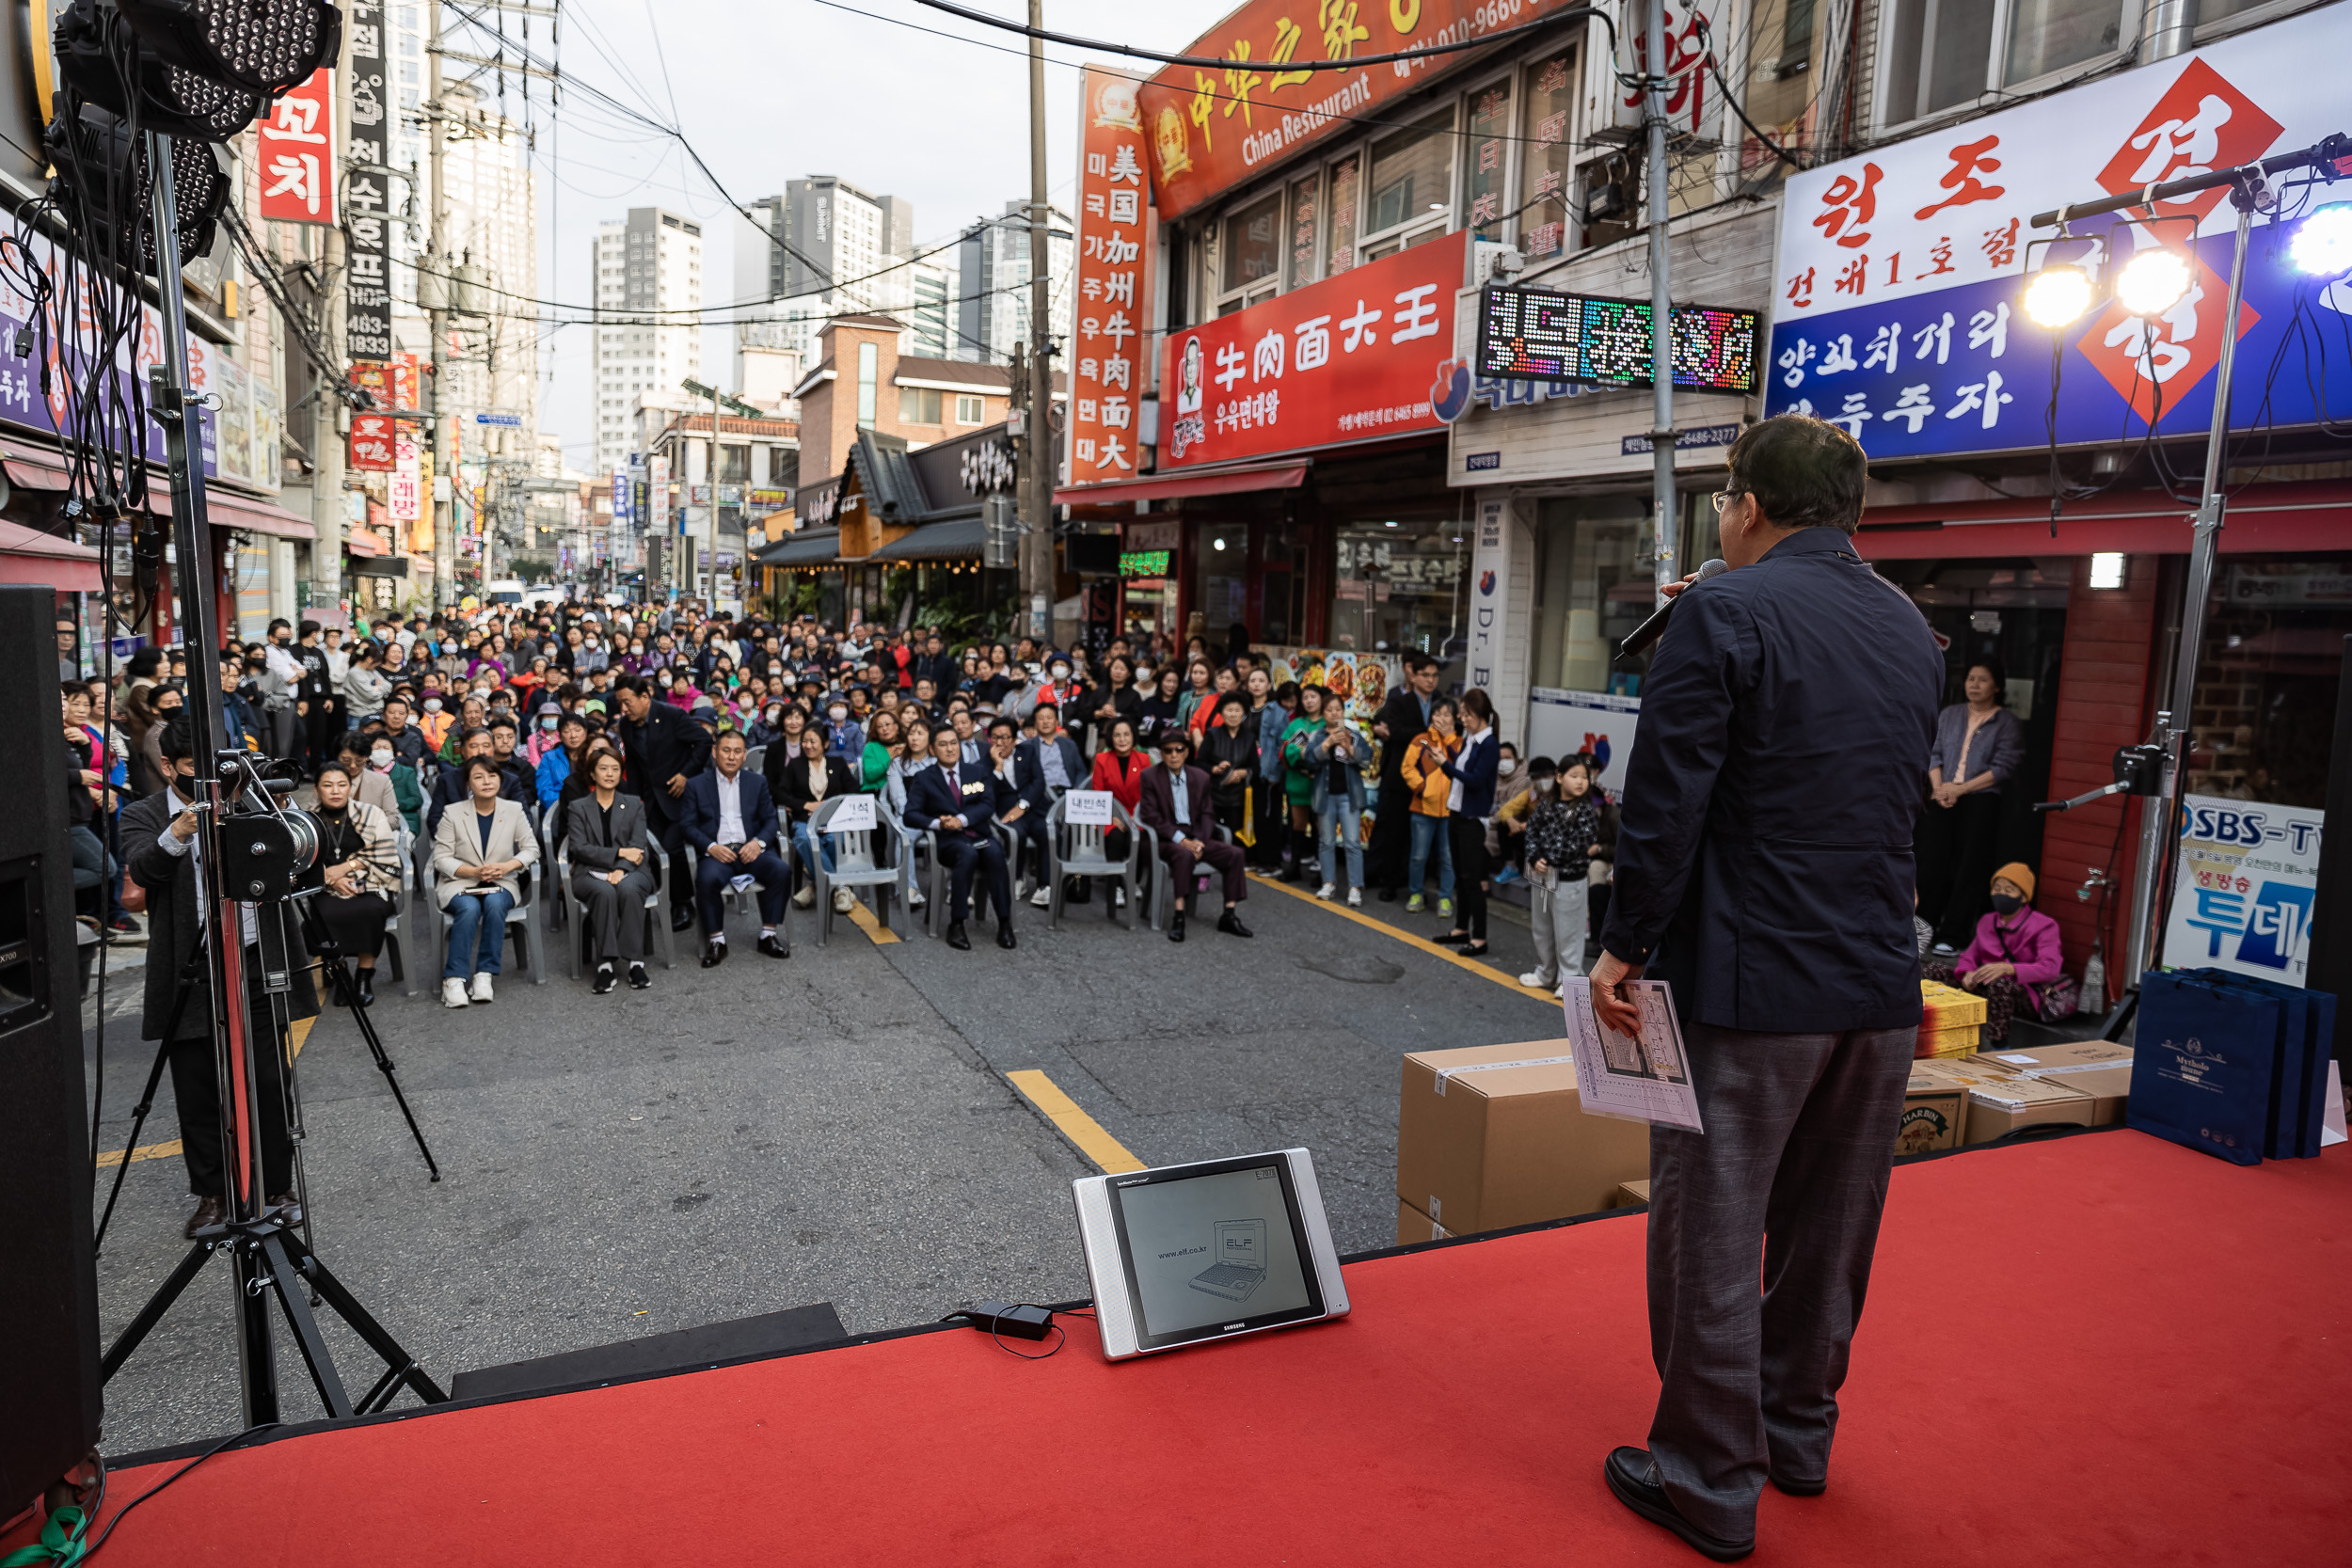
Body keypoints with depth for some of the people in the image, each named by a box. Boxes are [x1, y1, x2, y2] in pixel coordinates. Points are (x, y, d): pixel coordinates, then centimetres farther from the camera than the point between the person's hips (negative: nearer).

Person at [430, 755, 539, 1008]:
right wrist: (474, 872, -18)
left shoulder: (513, 810, 6)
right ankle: (453, 979, -32)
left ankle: (484, 975, -29)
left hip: (501, 883, 1)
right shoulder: (453, 814, 1)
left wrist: (507, 866, -15)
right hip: (459, 883, -1)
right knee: (469, 908, -34)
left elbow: (531, 849, 5)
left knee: (494, 903, -34)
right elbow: (441, 858, -2)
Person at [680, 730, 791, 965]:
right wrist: (711, 847, -14)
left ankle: (768, 934, -16)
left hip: (750, 850, 2)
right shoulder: (696, 785, 11)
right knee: (707, 878, -35)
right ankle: (716, 941, -18)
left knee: (782, 870, -28)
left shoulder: (757, 782, 17)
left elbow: (770, 820, 11)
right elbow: (689, 826, 4)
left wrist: (759, 842, -10)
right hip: (716, 852, -2)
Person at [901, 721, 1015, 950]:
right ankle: (956, 925, -33)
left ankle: (1004, 924, -31)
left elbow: (988, 805, 4)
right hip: (949, 841, -2)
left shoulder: (979, 771, 18)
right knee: (968, 854, -36)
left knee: (995, 853, -33)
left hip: (980, 836, 2)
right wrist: (938, 823, -17)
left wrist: (961, 819, -14)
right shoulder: (923, 779, 13)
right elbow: (910, 815, 2)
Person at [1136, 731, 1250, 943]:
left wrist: (1198, 841, -8)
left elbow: (1205, 815, 13)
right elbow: (1150, 816, -8)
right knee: (1184, 854, -37)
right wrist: (1181, 840, -16)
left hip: (1194, 836, 5)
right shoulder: (1150, 777, -2)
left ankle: (1229, 916, -11)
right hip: (1165, 839, -5)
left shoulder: (1201, 777, 11)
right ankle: (1178, 916, -36)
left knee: (1234, 854, -15)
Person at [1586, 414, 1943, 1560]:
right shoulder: (1911, 629, 9)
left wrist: (1625, 947, -8)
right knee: (1828, 1227, 20)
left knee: (1710, 1232, 6)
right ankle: (1798, 1430, 39)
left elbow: (1667, 798, -17)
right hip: (1880, 986, 7)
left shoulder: (1723, 613, -13)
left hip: (1748, 984, -7)